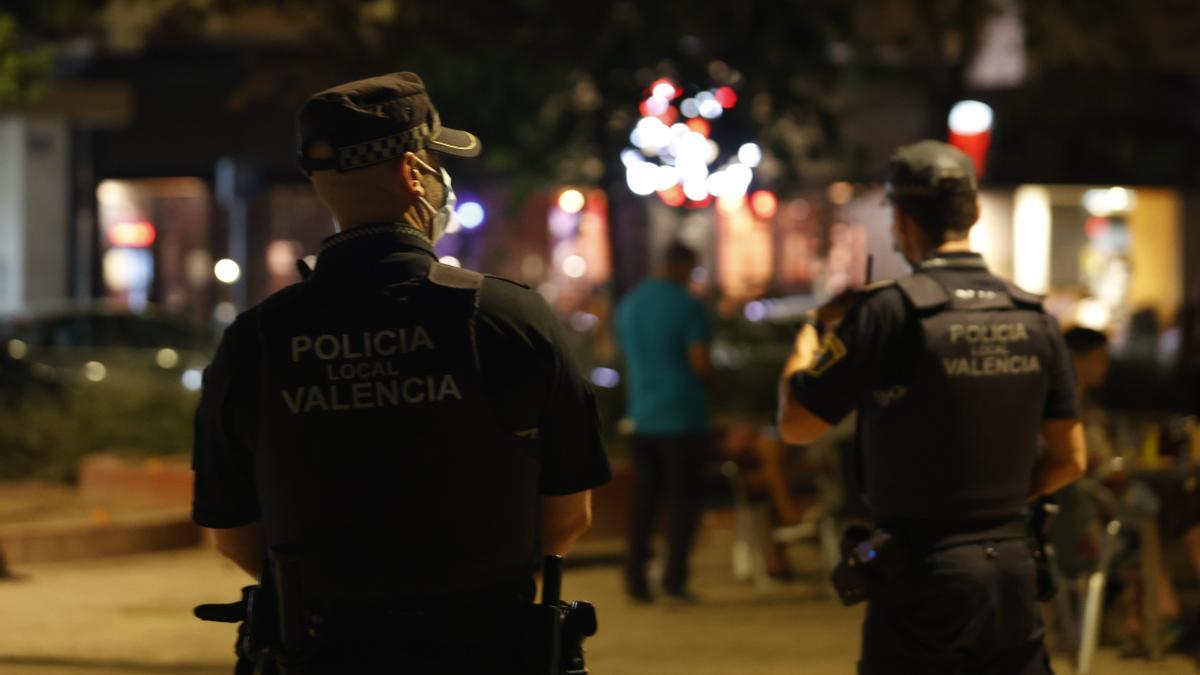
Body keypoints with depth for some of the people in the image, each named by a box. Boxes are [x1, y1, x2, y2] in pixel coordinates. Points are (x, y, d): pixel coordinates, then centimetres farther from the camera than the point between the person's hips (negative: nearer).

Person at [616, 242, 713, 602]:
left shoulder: (629, 304, 8)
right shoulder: (687, 306, -13)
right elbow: (701, 365, -14)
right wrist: (708, 375, 6)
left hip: (643, 415, 6)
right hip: (683, 416, -6)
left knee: (643, 498, 10)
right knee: (682, 498, 1)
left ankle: (635, 576, 5)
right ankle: (674, 578, -1)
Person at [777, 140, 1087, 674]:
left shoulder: (890, 311, -13)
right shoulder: (1032, 316, 5)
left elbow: (795, 425, -7)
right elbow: (1070, 459, 8)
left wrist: (814, 327, 9)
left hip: (925, 574, -5)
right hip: (1013, 566, 5)